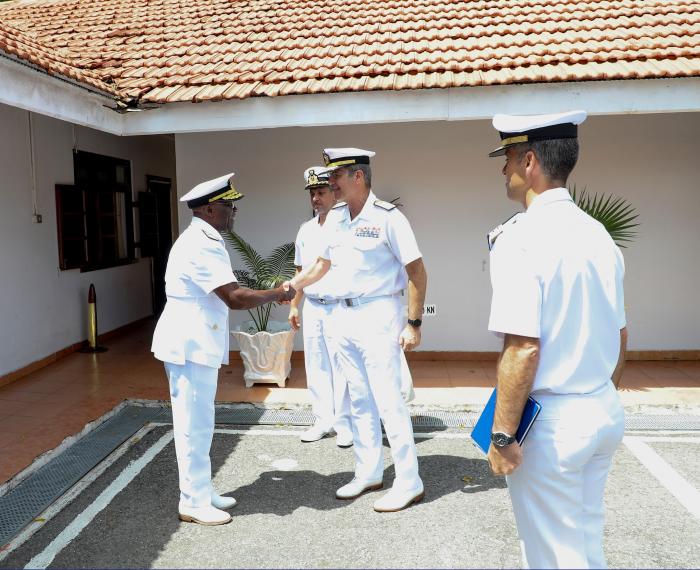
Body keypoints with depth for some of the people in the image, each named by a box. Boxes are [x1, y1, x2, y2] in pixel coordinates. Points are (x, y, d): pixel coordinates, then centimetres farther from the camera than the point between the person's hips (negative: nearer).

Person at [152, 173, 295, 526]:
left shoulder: (205, 241, 13)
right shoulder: (199, 246, -21)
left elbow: (225, 296, 16)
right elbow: (235, 298, -26)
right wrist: (276, 294, -14)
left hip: (199, 345, 11)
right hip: (189, 347, -11)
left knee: (199, 423, 17)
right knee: (194, 425, 0)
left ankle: (202, 492, 29)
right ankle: (193, 503, 13)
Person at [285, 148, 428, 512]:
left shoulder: (387, 217, -14)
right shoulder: (334, 218, 7)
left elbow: (417, 271, -12)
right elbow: (321, 265, 18)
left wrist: (414, 323, -15)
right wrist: (291, 286, 4)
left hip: (378, 316, -7)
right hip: (343, 316, 7)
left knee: (388, 400, -4)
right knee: (359, 400, 14)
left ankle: (409, 483, 10)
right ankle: (369, 473, 27)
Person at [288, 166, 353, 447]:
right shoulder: (306, 230, 12)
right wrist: (294, 305, 16)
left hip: (339, 307, -6)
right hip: (312, 308, 6)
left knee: (341, 368, -1)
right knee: (316, 366, 11)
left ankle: (345, 424, 11)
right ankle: (324, 420, 22)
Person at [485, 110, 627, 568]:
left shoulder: (521, 238, -18)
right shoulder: (598, 234, 6)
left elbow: (523, 348, -24)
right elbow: (620, 334, 12)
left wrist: (502, 435, -16)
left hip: (550, 423, -8)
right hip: (606, 414, 8)